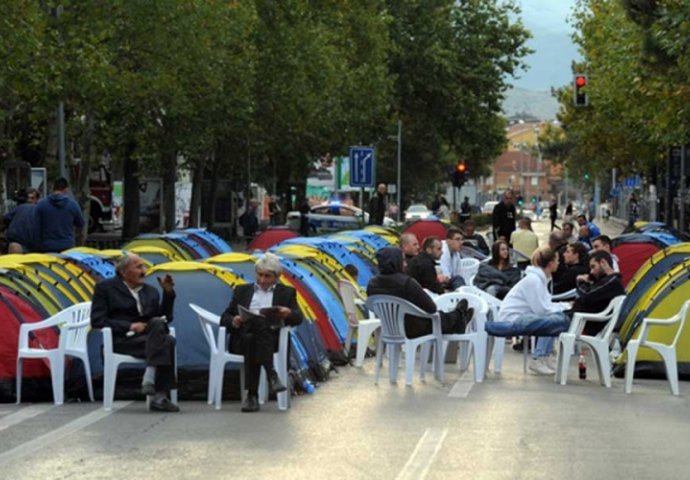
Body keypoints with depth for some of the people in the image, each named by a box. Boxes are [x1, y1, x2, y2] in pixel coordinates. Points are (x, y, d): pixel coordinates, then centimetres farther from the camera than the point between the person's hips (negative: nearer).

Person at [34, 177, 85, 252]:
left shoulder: (41, 204, 0)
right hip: (67, 246, 0)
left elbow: (36, 228, 1)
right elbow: (81, 224, 12)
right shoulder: (72, 204, -2)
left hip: (47, 247, 0)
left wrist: (39, 246, 10)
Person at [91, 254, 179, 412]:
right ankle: (160, 396, -34)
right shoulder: (105, 287, 8)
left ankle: (160, 396, -35)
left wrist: (168, 293, 5)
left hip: (148, 338, 5)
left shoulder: (150, 291, 24)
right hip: (121, 340, -5)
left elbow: (165, 318, 17)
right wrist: (129, 326, -15)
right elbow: (97, 320, -4)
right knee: (165, 342, -32)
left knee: (168, 340, -32)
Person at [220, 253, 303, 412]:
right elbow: (225, 317, 18)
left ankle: (252, 395, -41)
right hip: (243, 337, 1)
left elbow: (298, 318, 6)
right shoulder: (242, 290, 26)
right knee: (251, 338, -37)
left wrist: (289, 314, -19)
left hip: (271, 338, -1)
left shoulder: (286, 293, 22)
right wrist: (233, 321, -7)